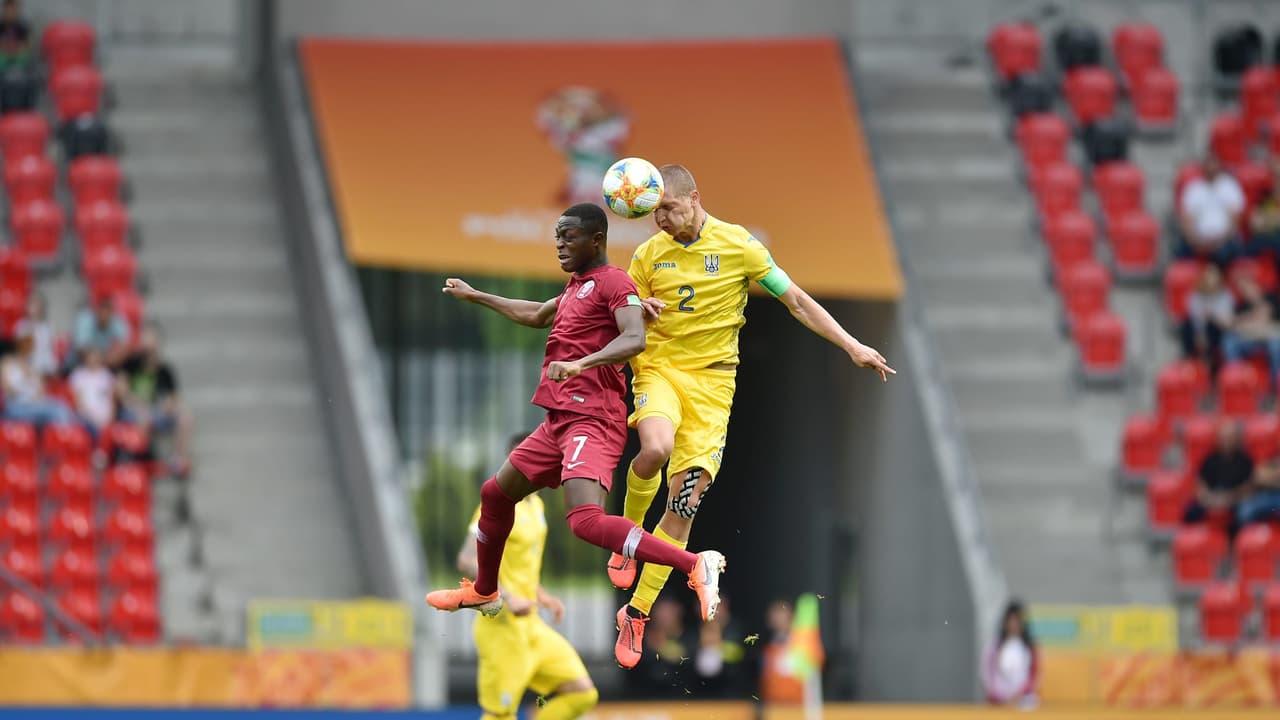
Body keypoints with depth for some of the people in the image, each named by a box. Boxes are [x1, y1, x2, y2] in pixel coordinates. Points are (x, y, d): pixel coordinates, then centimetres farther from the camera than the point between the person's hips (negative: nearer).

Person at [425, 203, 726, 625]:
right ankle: (483, 592, 42)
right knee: (496, 493, 22)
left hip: (591, 421, -10)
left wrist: (581, 363, -40)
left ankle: (696, 566, -31)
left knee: (586, 521, -28)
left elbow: (634, 339, -27)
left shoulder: (613, 283, -9)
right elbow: (538, 315, 41)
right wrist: (475, 297, 49)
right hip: (559, 419, 10)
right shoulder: (577, 285, 21)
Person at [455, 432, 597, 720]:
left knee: (582, 693, 0)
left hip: (532, 626, 9)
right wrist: (507, 597, -28)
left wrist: (541, 595, 14)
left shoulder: (535, 505, 14)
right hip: (503, 627, -9)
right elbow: (467, 561, -22)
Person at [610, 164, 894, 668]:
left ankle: (636, 614, 3)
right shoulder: (650, 254, 4)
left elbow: (796, 301, 2)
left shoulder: (737, 245, -3)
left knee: (685, 503, -7)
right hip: (659, 366, 1)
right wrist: (638, 310, -11)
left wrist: (852, 346, -4)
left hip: (712, 378, -1)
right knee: (656, 447, -33)